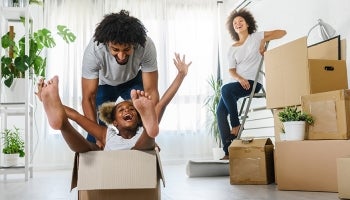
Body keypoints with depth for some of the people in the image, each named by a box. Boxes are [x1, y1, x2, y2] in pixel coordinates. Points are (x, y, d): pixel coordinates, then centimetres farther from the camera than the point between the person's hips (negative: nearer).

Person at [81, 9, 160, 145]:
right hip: (104, 83, 0)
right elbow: (88, 98, -31)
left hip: (133, 80, 1)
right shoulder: (93, 51, -39)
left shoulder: (146, 46, -38)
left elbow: (151, 91, -30)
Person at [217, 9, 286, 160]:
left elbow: (282, 32, 1)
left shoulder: (256, 37, 6)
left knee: (225, 89, -32)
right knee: (221, 112, -13)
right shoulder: (232, 49, 16)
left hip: (254, 82, -5)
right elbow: (231, 70, 6)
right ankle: (228, 151, -11)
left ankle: (236, 125, -15)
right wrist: (240, 78, -15)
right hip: (239, 83, 5)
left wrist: (264, 40, -12)